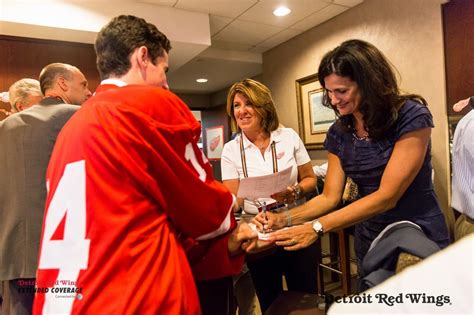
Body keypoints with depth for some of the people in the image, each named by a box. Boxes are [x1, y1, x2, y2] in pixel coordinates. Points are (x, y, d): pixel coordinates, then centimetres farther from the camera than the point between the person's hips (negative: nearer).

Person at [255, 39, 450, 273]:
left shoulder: (411, 117, -19)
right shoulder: (338, 133, -3)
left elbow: (387, 196, -25)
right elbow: (330, 197, -5)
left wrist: (317, 227, -31)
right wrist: (284, 219, -20)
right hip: (370, 241, 5)